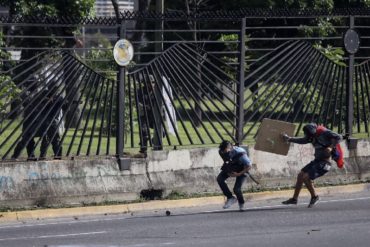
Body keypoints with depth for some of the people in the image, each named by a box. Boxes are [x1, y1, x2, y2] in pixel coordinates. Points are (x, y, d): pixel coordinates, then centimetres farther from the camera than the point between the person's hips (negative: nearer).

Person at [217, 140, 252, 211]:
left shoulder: (240, 154, -38)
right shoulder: (221, 152, -24)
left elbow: (249, 166, -25)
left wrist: (238, 174, -25)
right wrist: (227, 171, -6)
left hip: (241, 169, -5)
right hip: (230, 167, 5)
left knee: (236, 189, -17)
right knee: (220, 179, -21)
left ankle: (241, 203, 16)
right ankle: (230, 198, -8)